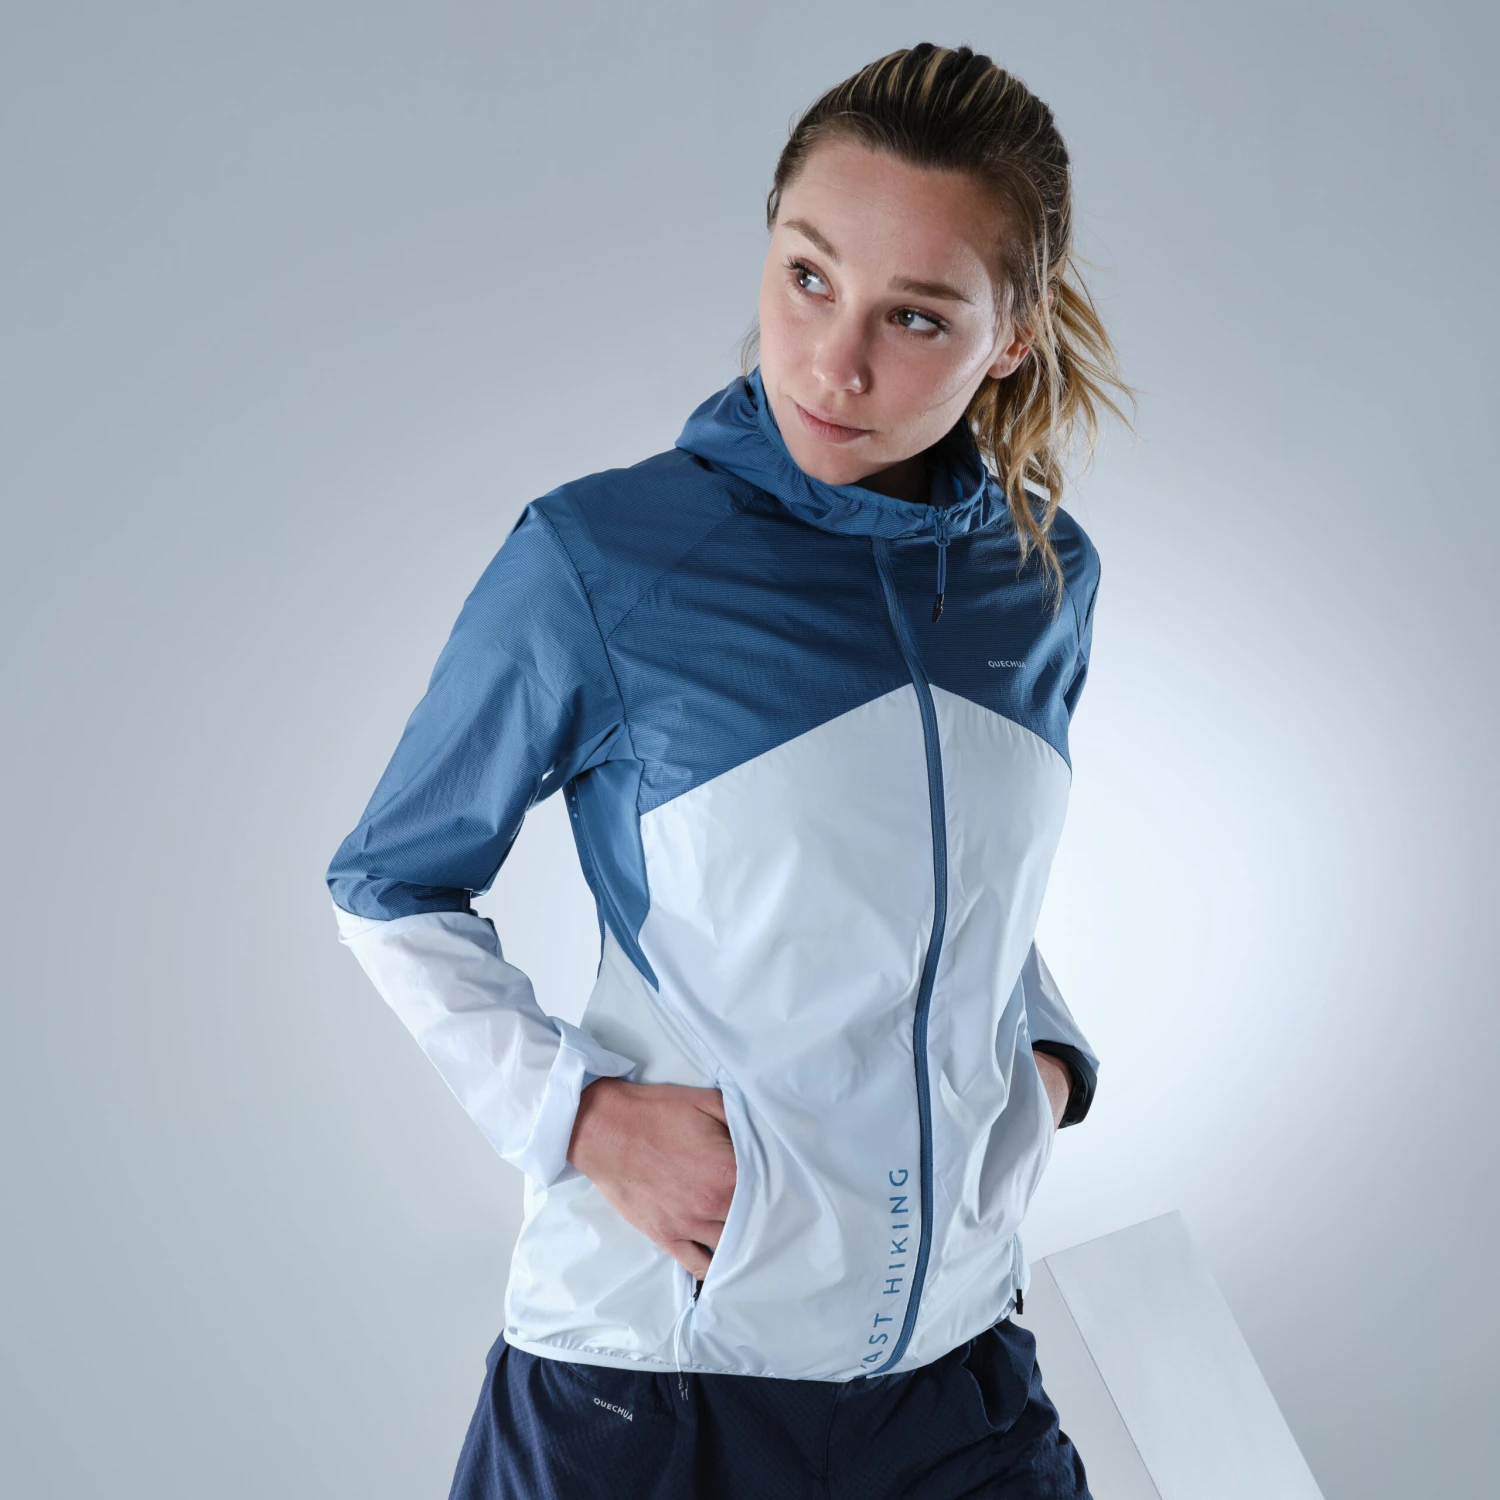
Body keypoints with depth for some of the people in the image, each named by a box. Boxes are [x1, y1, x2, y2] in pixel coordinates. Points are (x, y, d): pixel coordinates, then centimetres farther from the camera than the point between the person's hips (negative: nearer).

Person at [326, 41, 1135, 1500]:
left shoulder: (1048, 574, 0)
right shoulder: (591, 560, -15)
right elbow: (391, 891, -3)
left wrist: (1046, 1051, 1)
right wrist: (579, 1116, -14)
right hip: (650, 1364, -3)